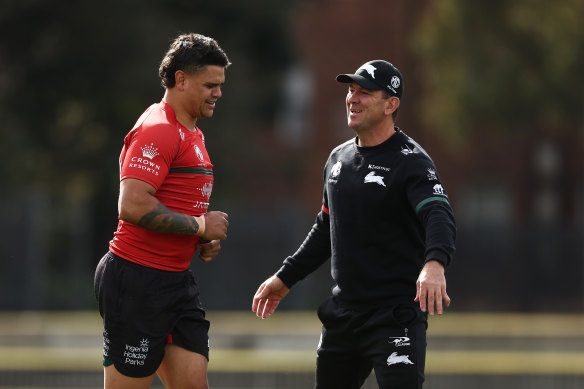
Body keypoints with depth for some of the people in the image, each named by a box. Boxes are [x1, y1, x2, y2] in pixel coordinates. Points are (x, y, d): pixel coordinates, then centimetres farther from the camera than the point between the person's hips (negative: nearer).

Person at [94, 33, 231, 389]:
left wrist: (205, 241, 11)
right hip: (137, 282, -10)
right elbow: (133, 206, -25)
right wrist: (200, 226, -16)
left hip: (177, 279, 10)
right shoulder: (157, 130, -14)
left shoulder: (192, 133, 18)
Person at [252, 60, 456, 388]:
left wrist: (435, 263, -49)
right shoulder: (339, 158, 12)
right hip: (343, 311, 8)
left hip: (396, 314, -8)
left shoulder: (411, 161, -12)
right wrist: (286, 277, 21)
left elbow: (439, 215, -30)